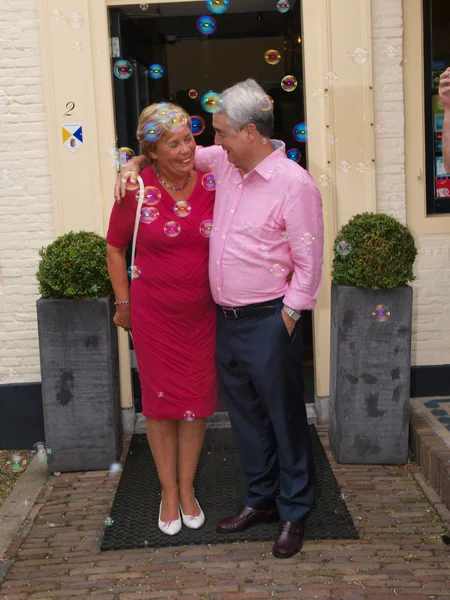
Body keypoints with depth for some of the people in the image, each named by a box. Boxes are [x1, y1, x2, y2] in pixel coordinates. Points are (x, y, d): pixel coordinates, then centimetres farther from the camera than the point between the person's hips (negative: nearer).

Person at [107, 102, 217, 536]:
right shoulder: (137, 190, -12)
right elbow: (115, 248, 1)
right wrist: (123, 304, 3)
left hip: (202, 313, 2)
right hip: (153, 314, -2)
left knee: (196, 401, 11)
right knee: (159, 400, 11)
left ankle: (187, 487, 31)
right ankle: (168, 492, 29)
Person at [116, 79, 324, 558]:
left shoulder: (294, 184, -15)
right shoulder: (224, 162, 6)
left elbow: (308, 263, -13)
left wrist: (286, 318, -13)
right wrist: (136, 162, 9)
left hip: (269, 321, -7)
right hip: (226, 319, 7)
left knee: (284, 418, 5)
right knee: (245, 415, 17)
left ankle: (294, 513, 22)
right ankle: (260, 499, 34)